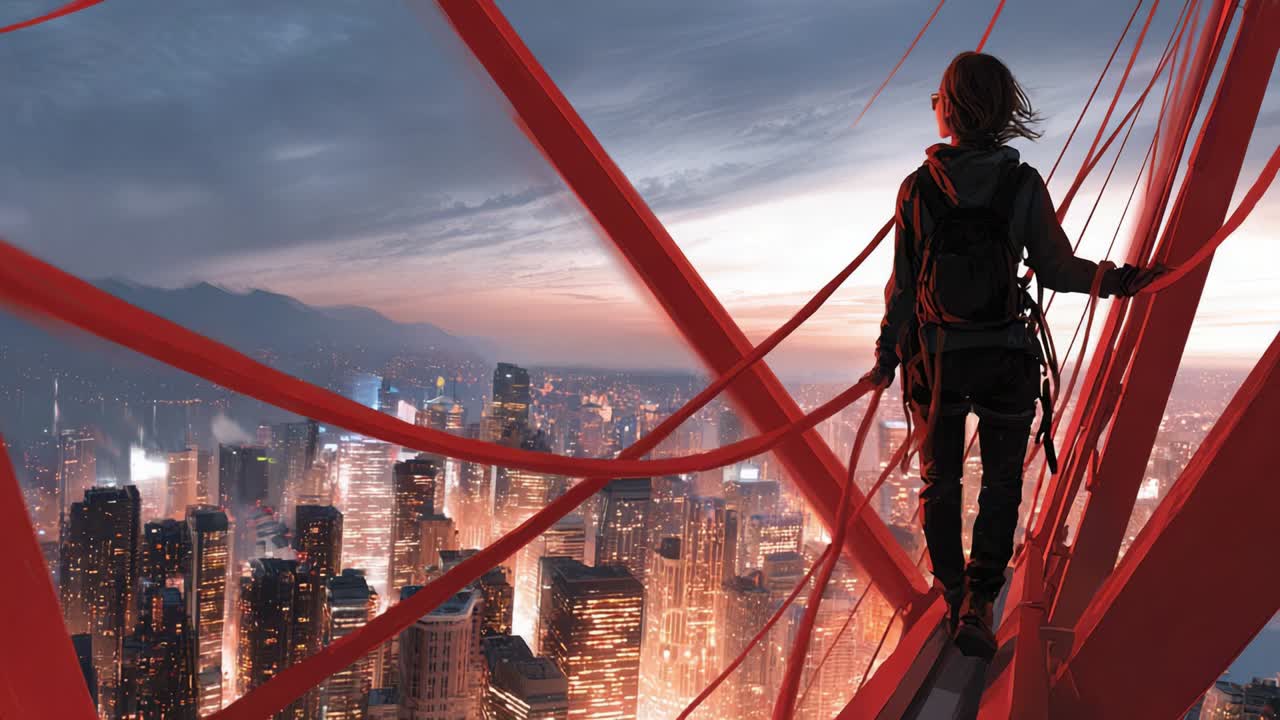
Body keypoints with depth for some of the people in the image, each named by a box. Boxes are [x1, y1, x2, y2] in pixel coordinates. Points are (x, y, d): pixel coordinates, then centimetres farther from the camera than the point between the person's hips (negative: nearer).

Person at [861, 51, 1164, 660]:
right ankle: (977, 605, 3)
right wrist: (1119, 280, 5)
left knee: (939, 482, 17)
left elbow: (903, 283, -5)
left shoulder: (918, 189, -8)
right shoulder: (1024, 186, -10)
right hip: (1007, 357, -1)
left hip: (935, 357, 1)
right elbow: (1057, 271, -9)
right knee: (1001, 484, 11)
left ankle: (952, 597, 28)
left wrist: (886, 353, 5)